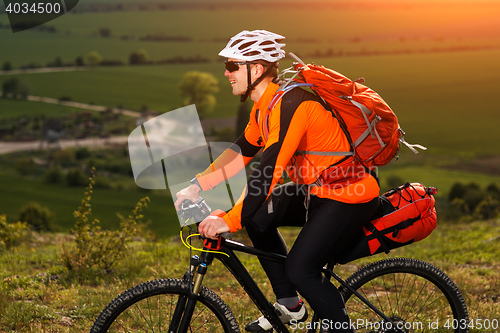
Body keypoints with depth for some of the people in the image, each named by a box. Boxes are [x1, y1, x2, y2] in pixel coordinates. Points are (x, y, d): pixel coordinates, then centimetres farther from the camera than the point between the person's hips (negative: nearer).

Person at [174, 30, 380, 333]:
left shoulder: (289, 103, -25)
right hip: (317, 189, 10)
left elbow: (270, 168, -32)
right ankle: (290, 304, 18)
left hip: (351, 197, -10)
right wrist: (195, 187, 7)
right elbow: (241, 151, 15)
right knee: (258, 217, 9)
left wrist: (231, 221, -34)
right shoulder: (264, 105, 6)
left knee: (299, 270, -18)